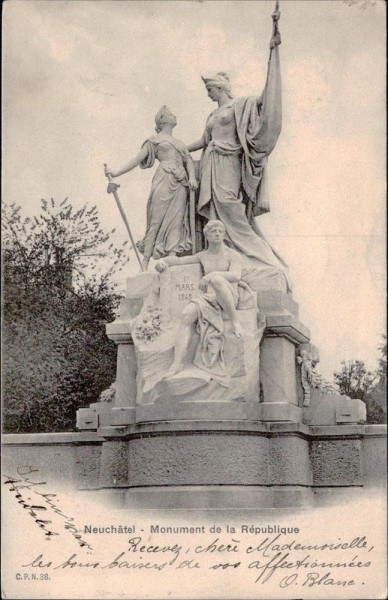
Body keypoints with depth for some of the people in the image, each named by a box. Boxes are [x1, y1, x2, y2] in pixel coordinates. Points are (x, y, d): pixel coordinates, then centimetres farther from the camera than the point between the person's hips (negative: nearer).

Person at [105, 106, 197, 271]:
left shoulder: (179, 142, 28)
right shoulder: (155, 140, 13)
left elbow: (188, 159, 16)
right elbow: (138, 159, 9)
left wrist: (192, 177, -4)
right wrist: (116, 173, 1)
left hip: (180, 185, 5)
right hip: (164, 182, -5)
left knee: (176, 222, -8)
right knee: (156, 221, -11)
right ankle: (144, 264, -13)